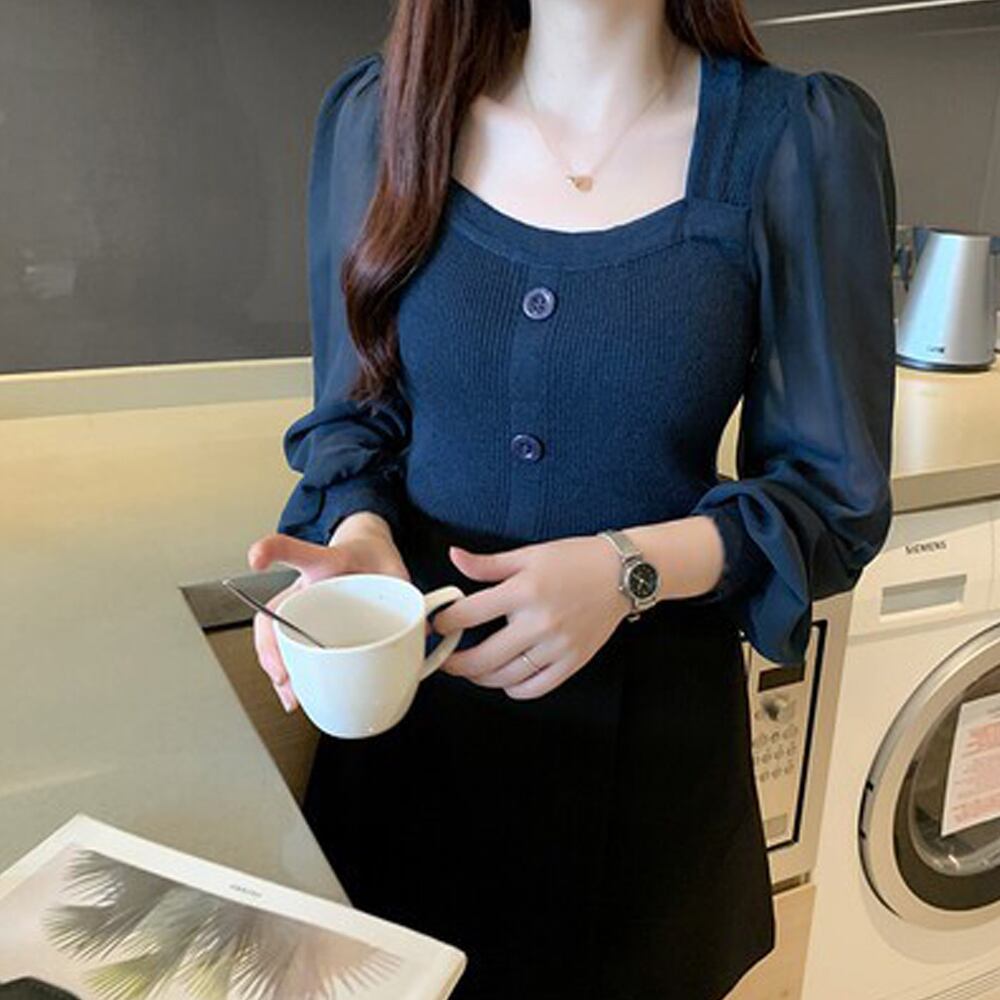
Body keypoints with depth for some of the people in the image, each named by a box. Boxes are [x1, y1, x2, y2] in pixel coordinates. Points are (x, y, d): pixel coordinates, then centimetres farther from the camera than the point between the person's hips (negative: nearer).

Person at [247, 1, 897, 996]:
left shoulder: (801, 140, -10)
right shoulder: (377, 113, -3)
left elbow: (835, 498, -6)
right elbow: (354, 417, 5)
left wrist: (634, 570, -23)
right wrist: (361, 535, -17)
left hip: (651, 730, -1)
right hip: (405, 707, 2)